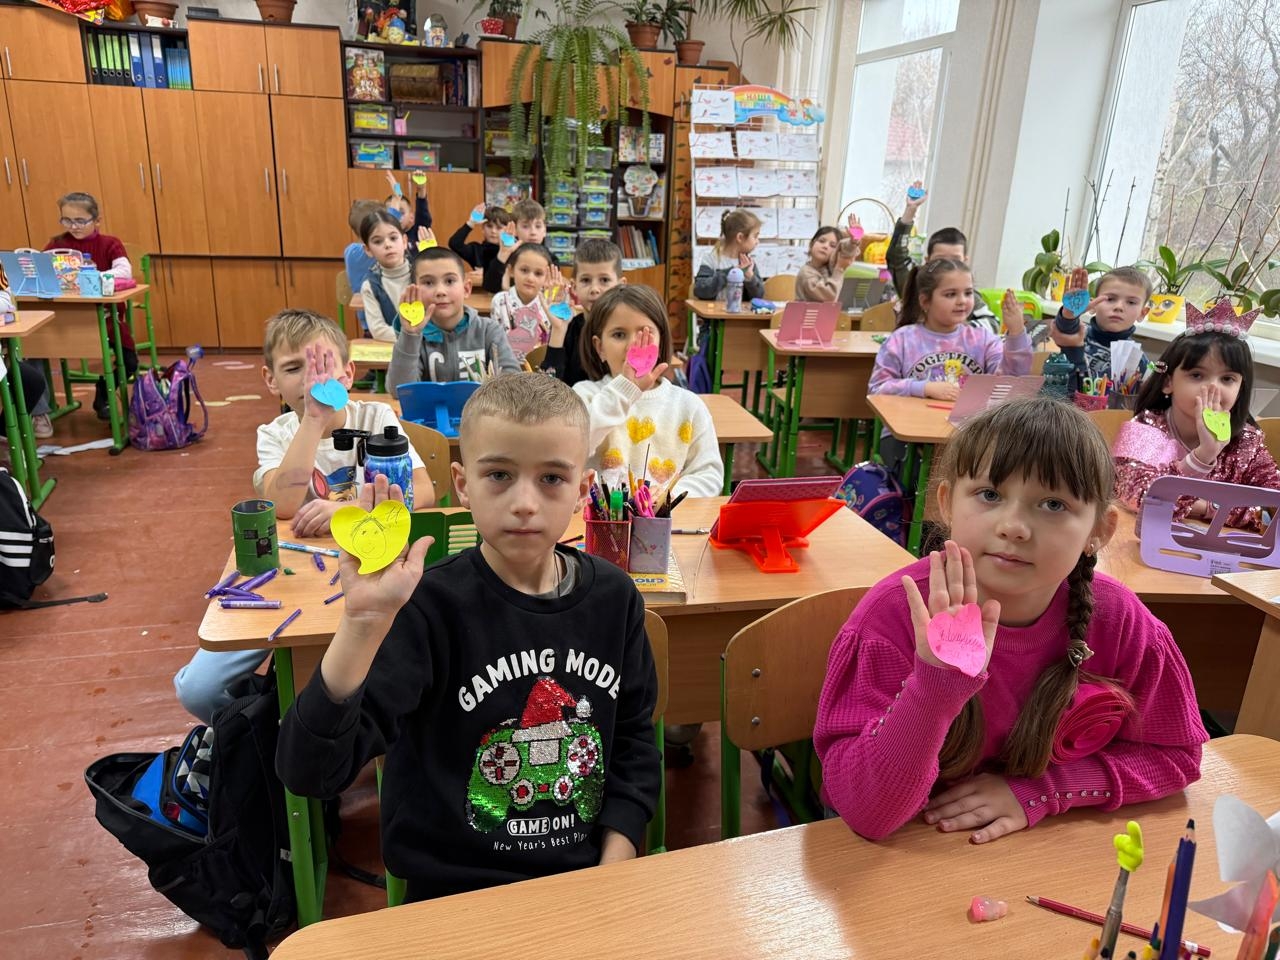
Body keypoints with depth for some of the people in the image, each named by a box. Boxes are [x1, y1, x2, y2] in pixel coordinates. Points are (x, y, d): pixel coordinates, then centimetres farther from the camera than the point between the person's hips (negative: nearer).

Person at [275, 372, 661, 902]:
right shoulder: (429, 605, -16)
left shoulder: (612, 595, -4)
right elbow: (309, 772, -23)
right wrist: (365, 622, -35)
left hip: (585, 875, 2)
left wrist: (614, 872, 0)